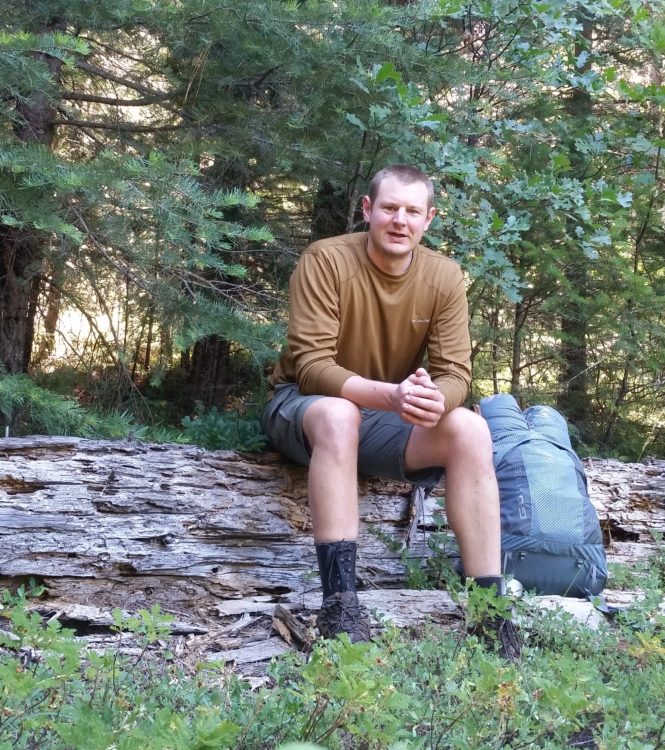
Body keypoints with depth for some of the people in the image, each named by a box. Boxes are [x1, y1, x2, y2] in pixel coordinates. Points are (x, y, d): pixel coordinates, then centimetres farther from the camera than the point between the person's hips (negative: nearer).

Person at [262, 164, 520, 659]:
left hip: (388, 420, 4)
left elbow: (455, 373, -9)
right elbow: (310, 367, -24)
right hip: (304, 406, -4)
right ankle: (340, 603, -41)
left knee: (470, 429, -23)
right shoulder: (326, 260, -18)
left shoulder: (445, 276, -5)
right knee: (339, 414, -39)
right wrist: (390, 394, -40)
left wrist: (435, 399, -35)